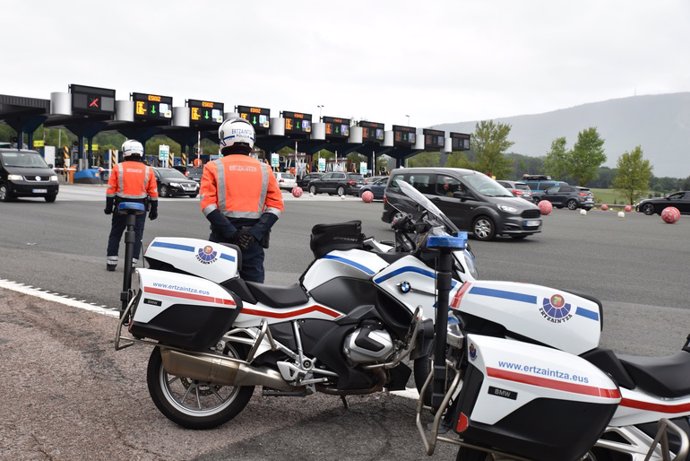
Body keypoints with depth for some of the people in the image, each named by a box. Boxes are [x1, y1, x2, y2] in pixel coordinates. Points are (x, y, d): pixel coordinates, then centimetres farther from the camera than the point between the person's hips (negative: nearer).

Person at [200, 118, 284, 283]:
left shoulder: (214, 167, 2)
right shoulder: (264, 169, 8)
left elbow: (208, 205, -9)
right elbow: (276, 206, -1)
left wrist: (231, 233, -12)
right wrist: (255, 233, -8)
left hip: (223, 237, -1)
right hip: (252, 240, 1)